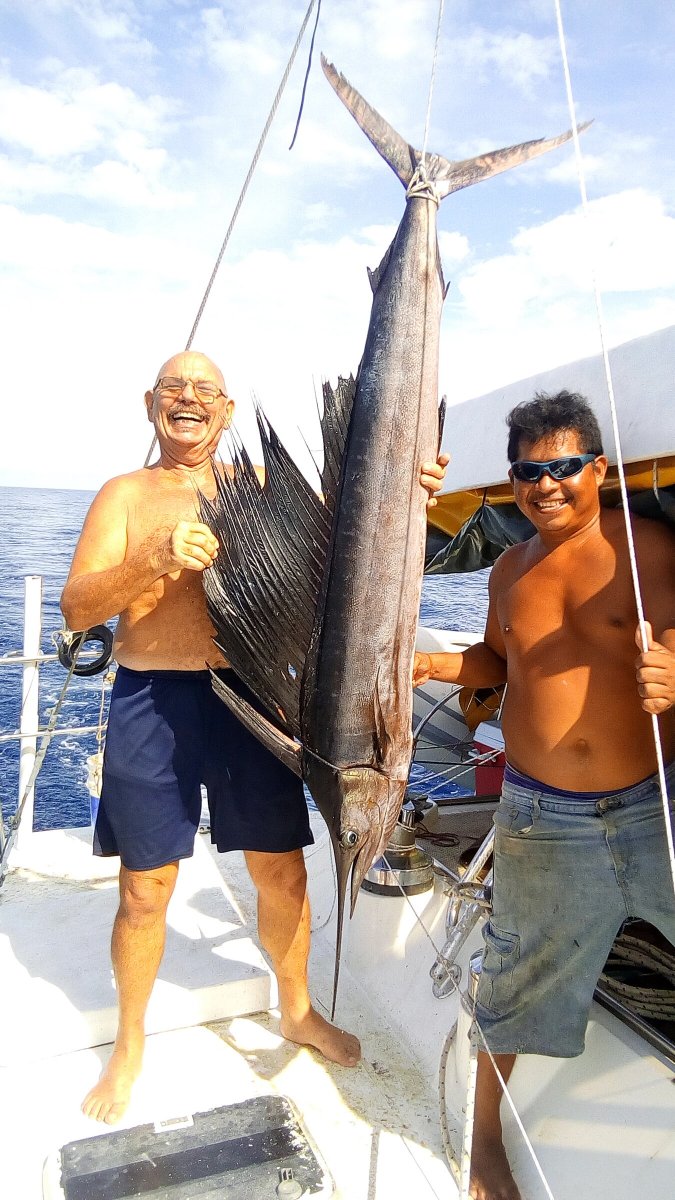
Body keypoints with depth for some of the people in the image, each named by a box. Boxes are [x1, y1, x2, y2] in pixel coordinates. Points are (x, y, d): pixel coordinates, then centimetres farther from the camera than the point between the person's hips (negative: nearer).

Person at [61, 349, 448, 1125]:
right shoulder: (125, 494, 3)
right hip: (152, 704, -1)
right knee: (144, 891, 10)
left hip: (249, 694, 2)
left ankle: (298, 1011, 41)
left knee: (281, 871, 12)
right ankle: (129, 1045, 37)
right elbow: (76, 607, -7)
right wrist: (154, 560, -25)